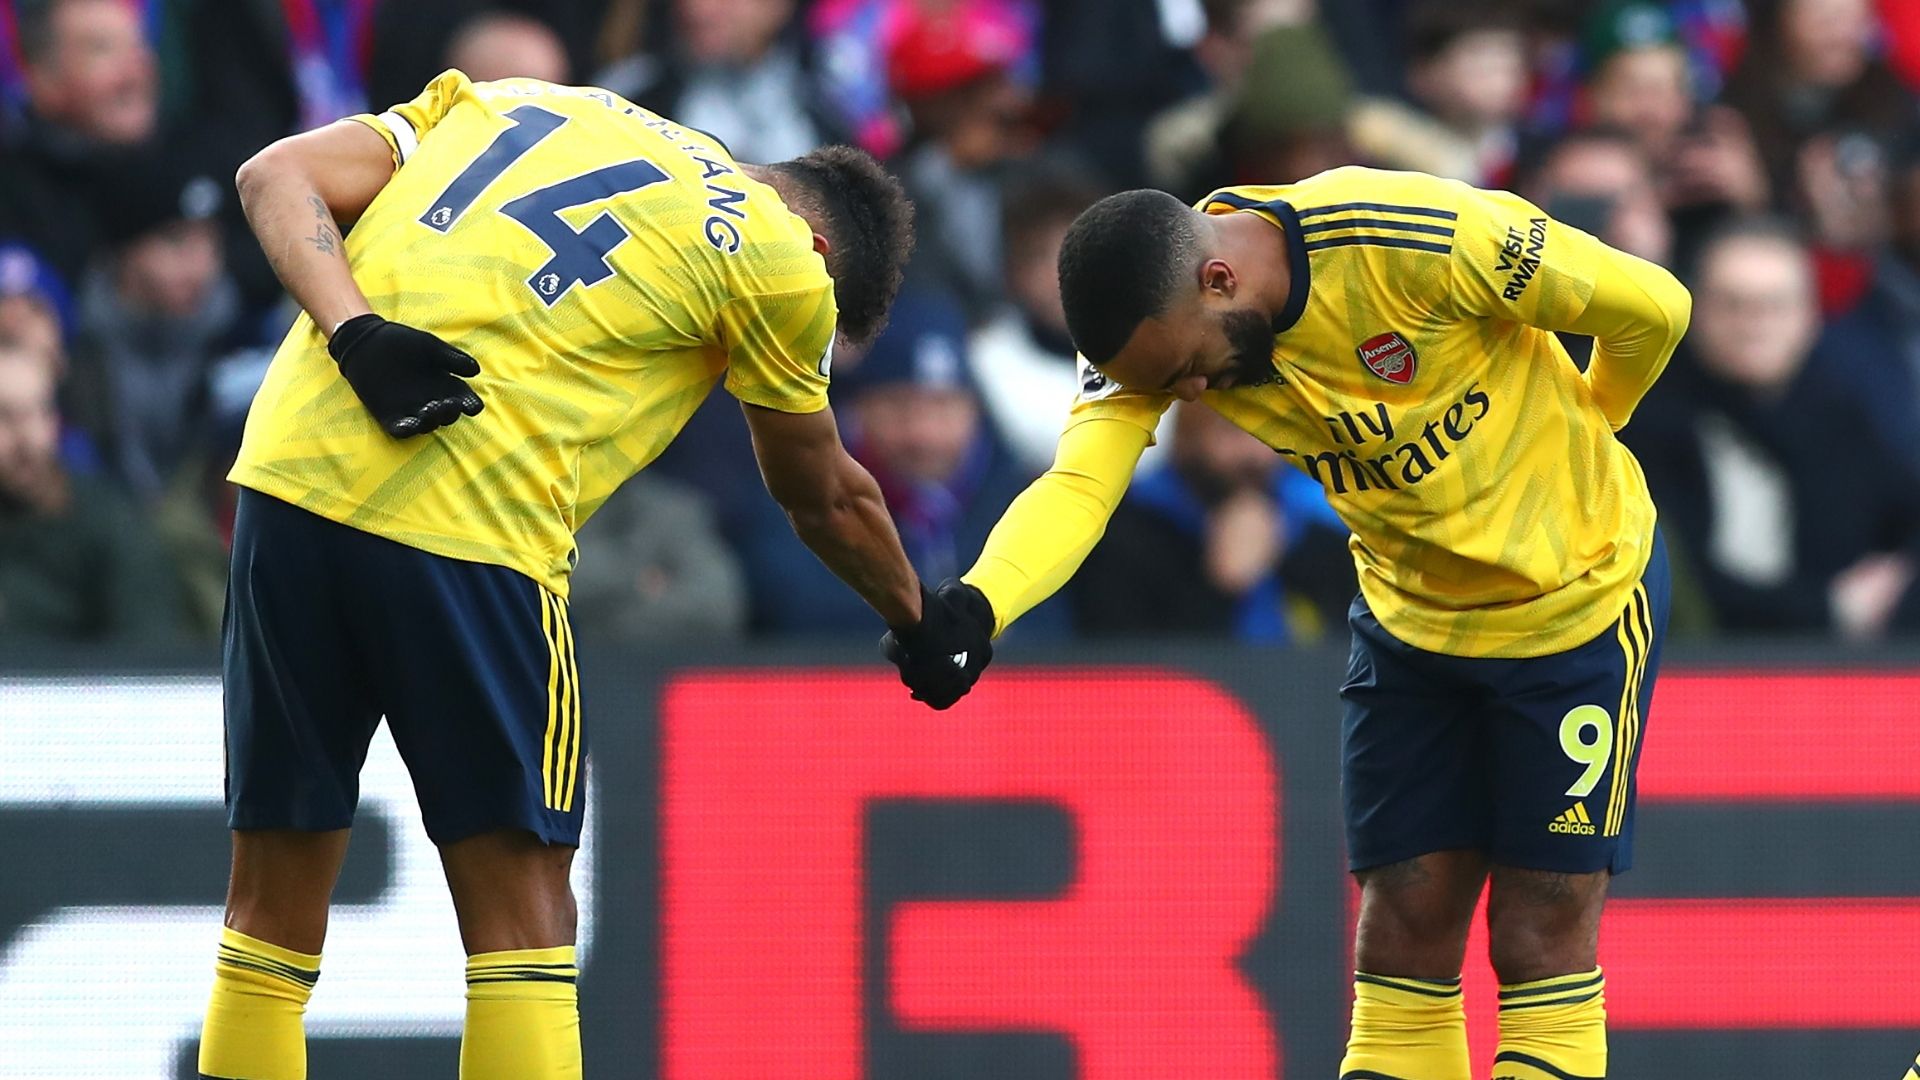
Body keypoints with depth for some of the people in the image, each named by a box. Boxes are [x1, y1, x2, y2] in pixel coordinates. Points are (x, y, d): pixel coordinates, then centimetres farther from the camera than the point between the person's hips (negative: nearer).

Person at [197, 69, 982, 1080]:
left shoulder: (509, 101, 24)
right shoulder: (779, 257, 10)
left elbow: (275, 178, 11)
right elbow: (824, 500, 25)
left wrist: (355, 333, -3)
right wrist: (918, 618, 43)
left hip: (286, 474, 5)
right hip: (465, 531, -5)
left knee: (274, 908, 12)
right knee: (518, 909, 5)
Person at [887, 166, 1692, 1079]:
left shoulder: (1418, 240, -31)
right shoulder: (1154, 325, -17)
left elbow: (1652, 306, -20)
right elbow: (1077, 484, -31)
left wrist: (1578, 426, 1)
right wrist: (975, 607, -52)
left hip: (1577, 600, -5)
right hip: (1408, 616, 5)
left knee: (1541, 950, -5)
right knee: (1400, 942, 2)